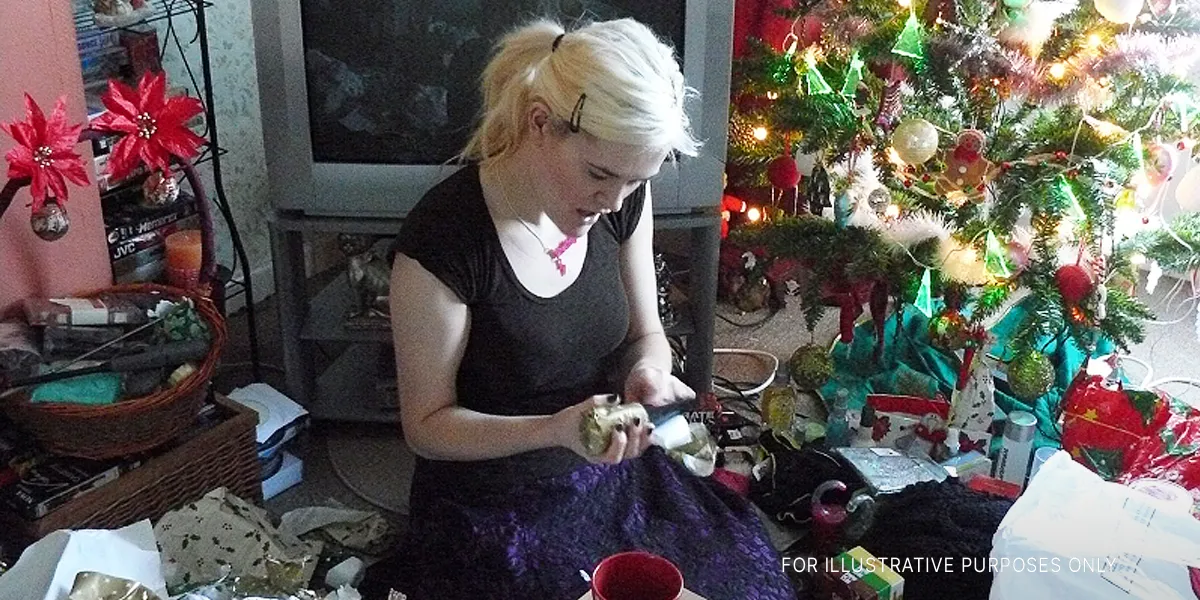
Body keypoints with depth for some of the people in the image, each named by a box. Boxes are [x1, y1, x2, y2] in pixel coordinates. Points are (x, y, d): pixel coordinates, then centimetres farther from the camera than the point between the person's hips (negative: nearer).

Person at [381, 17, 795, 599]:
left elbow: (645, 335, 5)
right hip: (493, 509, -5)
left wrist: (648, 373, -18)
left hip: (611, 476, 5)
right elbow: (427, 425, -15)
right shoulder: (441, 239, -25)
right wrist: (555, 430, -31)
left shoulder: (623, 198, -9)